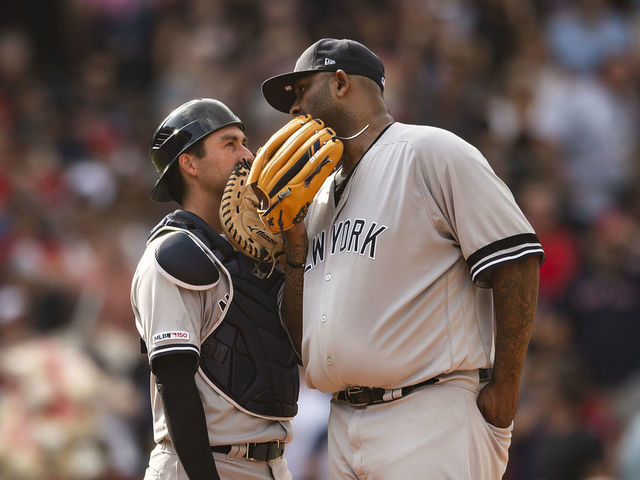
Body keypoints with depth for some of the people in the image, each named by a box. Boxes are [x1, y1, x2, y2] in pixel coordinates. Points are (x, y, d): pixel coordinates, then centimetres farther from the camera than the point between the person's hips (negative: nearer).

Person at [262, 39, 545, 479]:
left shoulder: (430, 153, -4)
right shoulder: (320, 198, 21)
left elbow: (516, 261, -11)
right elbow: (301, 337, 19)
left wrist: (503, 387, -13)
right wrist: (295, 244, 7)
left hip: (431, 419, -8)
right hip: (345, 423, 8)